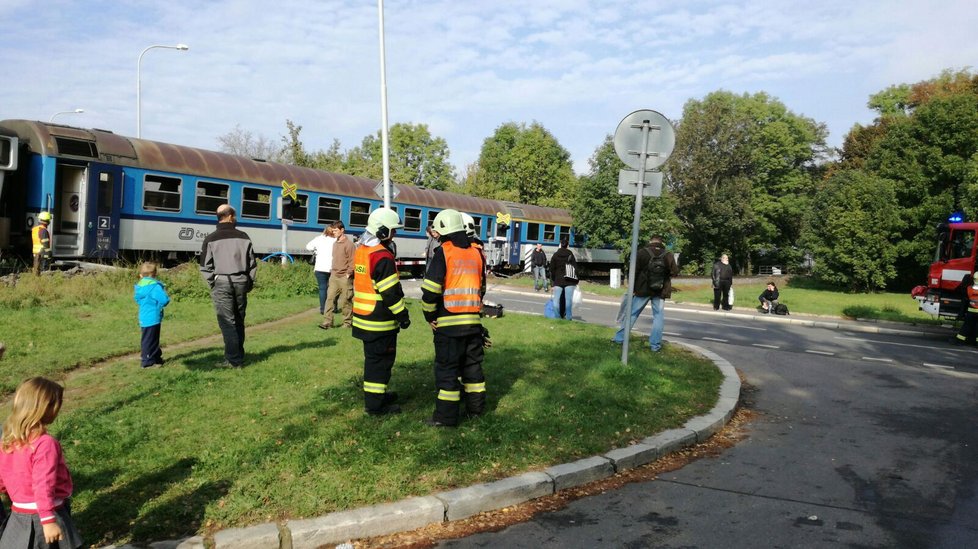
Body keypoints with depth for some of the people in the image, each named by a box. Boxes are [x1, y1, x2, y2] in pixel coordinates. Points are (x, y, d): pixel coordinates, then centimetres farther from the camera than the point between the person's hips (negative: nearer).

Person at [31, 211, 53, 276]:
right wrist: (47, 256, -18)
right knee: (44, 270, -9)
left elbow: (36, 242, 18)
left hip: (36, 254, 9)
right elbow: (46, 245, -19)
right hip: (42, 254, -9)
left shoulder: (34, 229, 12)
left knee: (36, 270, 14)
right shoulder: (43, 230, -16)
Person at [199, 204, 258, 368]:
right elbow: (252, 263, 8)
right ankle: (238, 356, 18)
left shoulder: (211, 239, -2)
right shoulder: (243, 237, 6)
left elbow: (205, 267, -3)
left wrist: (212, 284, 8)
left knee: (227, 322, -2)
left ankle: (234, 360, -3)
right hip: (241, 281, 3)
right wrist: (249, 283, 15)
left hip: (221, 282, -3)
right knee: (239, 321, 12)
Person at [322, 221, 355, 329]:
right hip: (334, 276, 7)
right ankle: (327, 322, -1)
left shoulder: (349, 244, -10)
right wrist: (333, 271, 16)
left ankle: (348, 322, 13)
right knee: (330, 298, -1)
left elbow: (352, 261, -13)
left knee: (346, 301, 1)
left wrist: (348, 274, -15)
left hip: (345, 277, -7)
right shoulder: (335, 243, 15)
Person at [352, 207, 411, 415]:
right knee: (381, 360, -1)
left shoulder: (361, 250, 11)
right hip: (380, 320, -10)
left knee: (373, 358, 20)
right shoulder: (382, 256, -20)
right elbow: (391, 291, -20)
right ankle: (375, 404, 5)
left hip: (364, 317, 10)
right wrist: (402, 314, -11)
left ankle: (376, 394, 33)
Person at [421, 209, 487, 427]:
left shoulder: (444, 252, -10)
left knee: (447, 368, 1)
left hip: (449, 322, -6)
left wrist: (430, 315, -2)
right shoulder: (477, 253, 8)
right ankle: (476, 407, 26)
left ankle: (446, 416, 4)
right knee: (472, 364, 17)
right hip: (473, 320, 6)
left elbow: (430, 289, -14)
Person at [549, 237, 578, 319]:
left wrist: (553, 280, 12)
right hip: (569, 281, 0)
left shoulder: (555, 255, 3)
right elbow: (575, 268, 2)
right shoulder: (571, 254, 3)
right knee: (568, 299, 0)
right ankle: (568, 317, 0)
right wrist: (575, 280, 7)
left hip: (558, 281, 0)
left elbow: (552, 269, 4)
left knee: (556, 299, 4)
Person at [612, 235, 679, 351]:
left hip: (643, 290, 0)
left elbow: (634, 271, -7)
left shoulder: (642, 253, -5)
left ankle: (620, 338, 13)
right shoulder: (668, 255, -3)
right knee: (659, 316, 7)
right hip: (660, 291, 0)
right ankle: (655, 345, 3)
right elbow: (675, 272, -6)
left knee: (632, 313, 8)